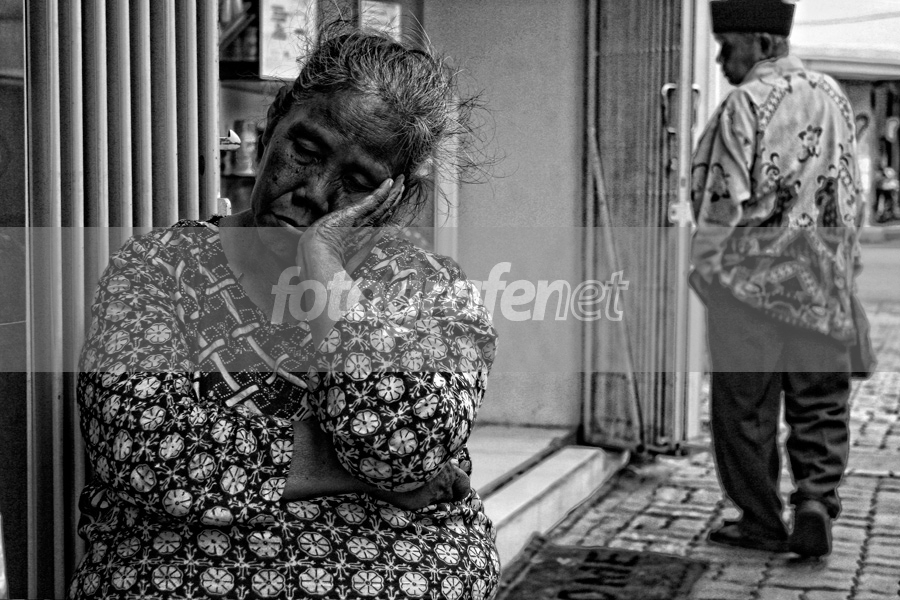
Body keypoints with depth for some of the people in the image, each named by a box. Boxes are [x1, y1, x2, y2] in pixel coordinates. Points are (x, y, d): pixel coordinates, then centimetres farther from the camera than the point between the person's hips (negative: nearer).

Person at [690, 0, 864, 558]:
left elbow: (726, 198, -14)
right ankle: (817, 499, -1)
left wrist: (705, 267, -4)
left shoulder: (745, 104, -12)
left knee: (746, 407, 7)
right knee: (821, 402, 14)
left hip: (752, 279, -5)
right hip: (823, 282, 5)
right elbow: (852, 192, 14)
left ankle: (763, 521, 15)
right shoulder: (833, 97, 8)